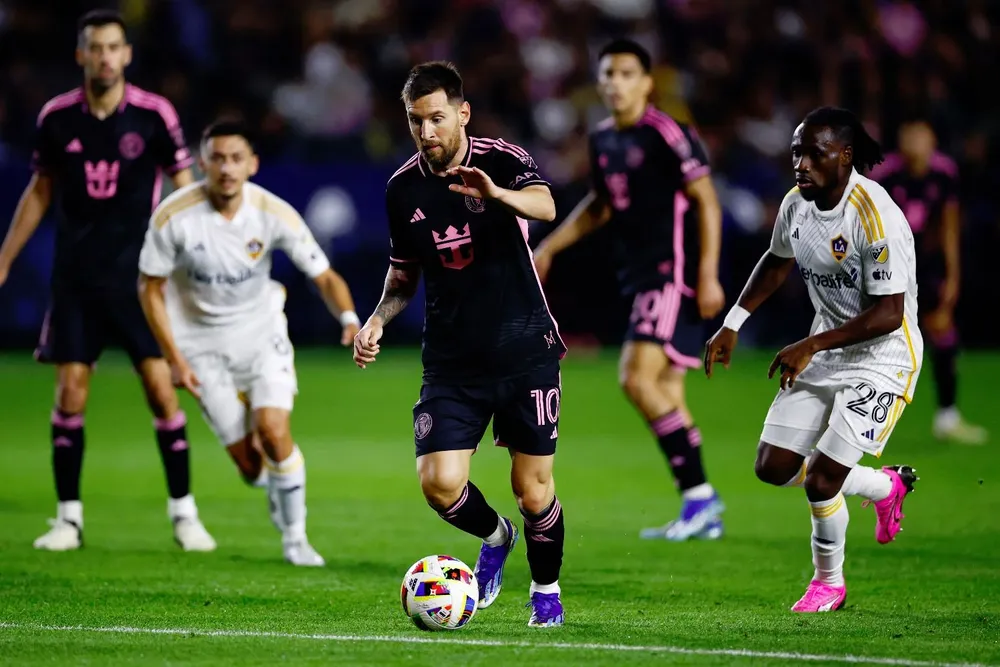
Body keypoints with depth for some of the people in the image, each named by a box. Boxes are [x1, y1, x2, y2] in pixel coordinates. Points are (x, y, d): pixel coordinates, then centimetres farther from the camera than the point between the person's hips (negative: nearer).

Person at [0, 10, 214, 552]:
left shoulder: (154, 115, -7)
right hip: (76, 275, 2)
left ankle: (184, 513, 4)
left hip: (140, 272, -2)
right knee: (70, 391, -2)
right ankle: (68, 517, 8)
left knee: (161, 386, -7)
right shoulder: (56, 117, 0)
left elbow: (185, 191, 0)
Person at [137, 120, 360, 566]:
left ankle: (295, 538, -1)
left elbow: (324, 277, -10)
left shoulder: (274, 214, -17)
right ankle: (277, 497, 32)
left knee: (273, 429, -20)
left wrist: (349, 319, -30)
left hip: (262, 332, 1)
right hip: (203, 342, -1)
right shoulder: (172, 217, -19)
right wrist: (176, 359, -12)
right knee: (247, 462, -5)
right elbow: (149, 287, -7)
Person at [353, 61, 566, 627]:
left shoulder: (504, 160, -10)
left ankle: (547, 590, 26)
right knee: (439, 482, -12)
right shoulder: (404, 188, 4)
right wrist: (378, 321, 0)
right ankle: (495, 537, 21)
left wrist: (496, 193, -54)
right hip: (452, 361, 3)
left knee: (534, 490, -1)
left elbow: (544, 205, -33)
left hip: (525, 351, -3)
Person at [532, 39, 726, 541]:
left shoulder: (668, 134, -12)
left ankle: (699, 493, -11)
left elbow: (706, 201, -13)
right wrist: (550, 247, 25)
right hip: (642, 277, 9)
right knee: (665, 395, 7)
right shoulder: (603, 140, 12)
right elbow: (600, 204, 28)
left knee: (637, 378, -18)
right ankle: (702, 514, 12)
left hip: (674, 274, -9)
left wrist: (708, 275, -18)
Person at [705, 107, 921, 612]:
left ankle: (829, 582, 17)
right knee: (773, 467, 6)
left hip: (882, 359, -8)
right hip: (825, 351, 8)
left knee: (820, 480, -11)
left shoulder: (876, 217, -27)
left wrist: (811, 346, -27)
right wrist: (732, 324, 13)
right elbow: (777, 262, 18)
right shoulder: (797, 203, -3)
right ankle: (886, 487, 29)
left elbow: (888, 314, -26)